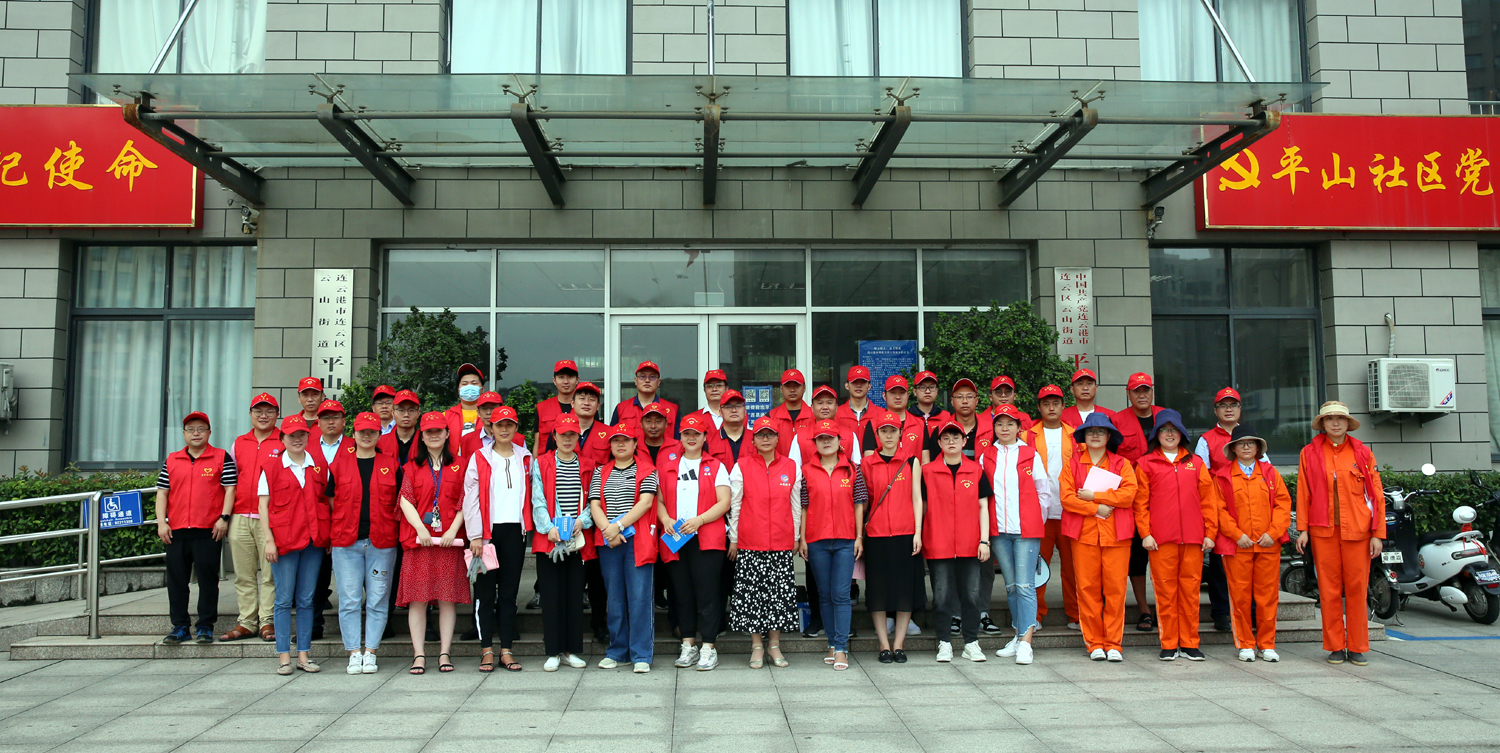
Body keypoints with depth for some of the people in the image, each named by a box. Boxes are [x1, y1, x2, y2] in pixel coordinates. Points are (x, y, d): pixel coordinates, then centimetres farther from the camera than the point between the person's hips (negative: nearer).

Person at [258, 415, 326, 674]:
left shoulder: (319, 465, 9)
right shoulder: (272, 466, 1)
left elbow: (328, 500, 12)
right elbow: (263, 505, -2)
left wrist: (328, 535, 4)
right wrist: (269, 539, -9)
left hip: (313, 541, 3)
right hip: (284, 540, -3)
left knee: (306, 600, 7)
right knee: (284, 600, 1)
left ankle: (303, 655, 13)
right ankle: (284, 657, 8)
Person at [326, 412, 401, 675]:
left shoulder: (390, 465, 8)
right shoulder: (338, 464, 8)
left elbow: (400, 502, 12)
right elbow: (330, 502, 11)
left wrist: (392, 529, 3)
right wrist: (335, 533, 4)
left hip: (381, 542, 0)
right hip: (346, 542, 0)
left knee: (377, 600, 2)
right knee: (349, 600, 1)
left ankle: (370, 653, 10)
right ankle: (354, 653, 9)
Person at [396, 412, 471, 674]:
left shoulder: (458, 466, 9)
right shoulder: (413, 467, 11)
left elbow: (464, 503, 4)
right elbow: (406, 500, 2)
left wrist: (453, 530, -10)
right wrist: (420, 528, -12)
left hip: (449, 540, 0)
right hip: (418, 540, 0)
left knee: (448, 598, 0)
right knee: (417, 597, -1)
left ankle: (444, 653, 6)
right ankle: (419, 655, 4)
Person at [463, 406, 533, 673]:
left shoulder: (525, 458, 12)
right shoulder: (479, 458, 3)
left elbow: (529, 494, 13)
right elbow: (470, 499, -2)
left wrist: (527, 527, 3)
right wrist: (475, 536, -9)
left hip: (515, 530, 2)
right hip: (487, 531, -2)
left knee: (509, 591, 5)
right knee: (485, 590, 1)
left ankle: (507, 650, 10)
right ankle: (487, 649, 8)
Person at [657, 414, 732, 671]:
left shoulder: (715, 466, 8)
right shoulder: (667, 465, 16)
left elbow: (724, 502, -1)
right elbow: (658, 499, 14)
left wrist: (698, 520, -13)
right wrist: (666, 519, -6)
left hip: (706, 539, -3)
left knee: (707, 592, -6)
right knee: (682, 592, 5)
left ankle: (708, 647, 0)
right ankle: (688, 645, 14)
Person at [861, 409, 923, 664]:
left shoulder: (911, 462, 7)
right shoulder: (866, 464, 6)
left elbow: (917, 498, 4)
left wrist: (918, 532, -3)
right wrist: (859, 533, 1)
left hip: (905, 533, 0)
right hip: (876, 533, 0)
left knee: (905, 587, 2)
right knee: (877, 588, 1)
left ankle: (899, 644, 11)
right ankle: (884, 645, 10)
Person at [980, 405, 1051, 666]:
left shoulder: (1031, 455, 3)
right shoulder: (986, 457, 8)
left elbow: (1044, 492, 7)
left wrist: (1037, 521, 5)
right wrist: (986, 524, 5)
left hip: (1027, 529, -3)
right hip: (998, 530, 3)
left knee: (1025, 585, -8)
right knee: (1011, 585, 10)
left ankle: (1025, 642, -8)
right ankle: (1019, 635, 21)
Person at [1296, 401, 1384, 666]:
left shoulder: (1362, 453, 7)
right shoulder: (1309, 453, 8)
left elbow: (1376, 494, 6)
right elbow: (1303, 493, 7)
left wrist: (1378, 533, 0)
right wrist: (1302, 529, 1)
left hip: (1357, 530, 0)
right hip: (1323, 530, 0)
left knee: (1357, 587, 0)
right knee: (1329, 588, 1)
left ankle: (1358, 647, 11)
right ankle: (1335, 646, 10)